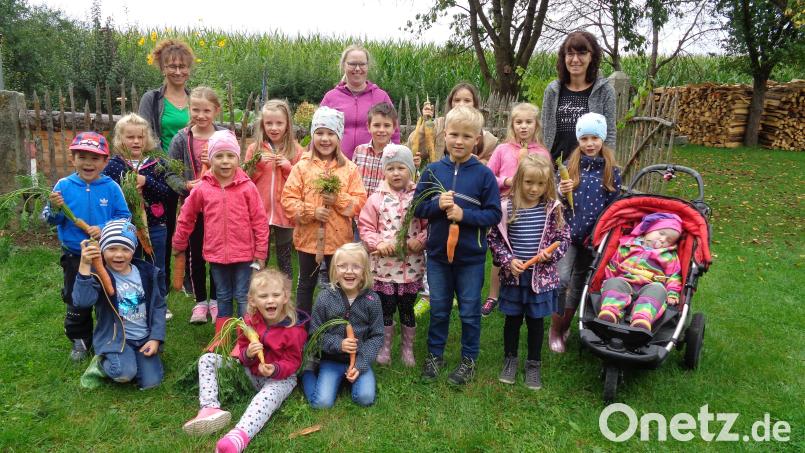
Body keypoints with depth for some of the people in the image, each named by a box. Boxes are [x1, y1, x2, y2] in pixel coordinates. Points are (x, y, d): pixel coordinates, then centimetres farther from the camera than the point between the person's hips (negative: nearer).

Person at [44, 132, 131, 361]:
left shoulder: (111, 187, -10)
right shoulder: (64, 185, -7)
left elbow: (124, 216, -9)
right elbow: (51, 220, -3)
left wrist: (104, 229, -23)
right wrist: (55, 208, -24)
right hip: (74, 256, 1)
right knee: (76, 301, 15)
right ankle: (79, 340, 34)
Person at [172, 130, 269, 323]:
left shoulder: (247, 187, -9)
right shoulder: (202, 189, -3)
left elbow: (260, 221, -6)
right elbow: (186, 217, 10)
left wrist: (260, 252, -5)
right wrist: (179, 244, 17)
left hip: (243, 254, -2)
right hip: (216, 254, 3)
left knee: (243, 297, 7)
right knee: (223, 297, 17)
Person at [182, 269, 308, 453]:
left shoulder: (294, 330, -17)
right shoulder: (249, 321, -5)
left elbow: (292, 362, -11)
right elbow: (242, 350, 3)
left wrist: (275, 369, -33)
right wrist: (248, 354, -23)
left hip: (280, 377, -5)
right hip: (250, 370, 6)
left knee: (269, 394, -41)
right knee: (207, 360, -4)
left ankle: (238, 437, -63)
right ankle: (210, 409, -26)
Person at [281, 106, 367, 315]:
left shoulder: (349, 168, 0)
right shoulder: (302, 167, -2)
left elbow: (360, 201, -3)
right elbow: (288, 199, -6)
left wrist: (339, 200, -18)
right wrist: (311, 212, -18)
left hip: (339, 238, 0)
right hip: (308, 237, 0)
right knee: (306, 283, 15)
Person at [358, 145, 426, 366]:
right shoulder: (376, 198, -1)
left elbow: (429, 225, 0)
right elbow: (365, 227, 0)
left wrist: (420, 240, -16)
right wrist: (378, 243, -15)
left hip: (411, 264, 0)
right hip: (384, 263, 0)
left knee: (407, 307, 12)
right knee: (387, 307, 10)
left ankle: (408, 348, 30)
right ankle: (385, 347, 28)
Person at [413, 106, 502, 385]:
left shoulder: (484, 174, -8)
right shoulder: (433, 171, -1)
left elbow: (494, 214, -9)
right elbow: (417, 208, 1)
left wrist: (464, 214, -22)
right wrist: (438, 205, -17)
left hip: (471, 257, -2)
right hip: (437, 253, 2)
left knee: (469, 312, 12)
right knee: (438, 309, 16)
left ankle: (469, 360, 29)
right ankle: (435, 354, 33)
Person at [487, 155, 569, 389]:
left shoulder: (553, 208, -6)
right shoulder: (507, 207, -9)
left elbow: (563, 238, 2)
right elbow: (494, 239, -3)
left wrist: (550, 254, -15)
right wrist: (508, 260, -13)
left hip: (541, 276, 0)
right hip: (513, 275, 0)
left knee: (535, 320, 14)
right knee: (512, 318, 15)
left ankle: (534, 364, 31)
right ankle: (510, 359, 34)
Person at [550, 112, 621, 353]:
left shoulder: (612, 171, 0)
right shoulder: (569, 166, -1)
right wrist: (562, 193, -17)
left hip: (594, 237, 1)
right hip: (569, 233, -1)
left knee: (578, 284, 13)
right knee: (562, 279, -15)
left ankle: (565, 327, 30)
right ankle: (555, 329, 3)